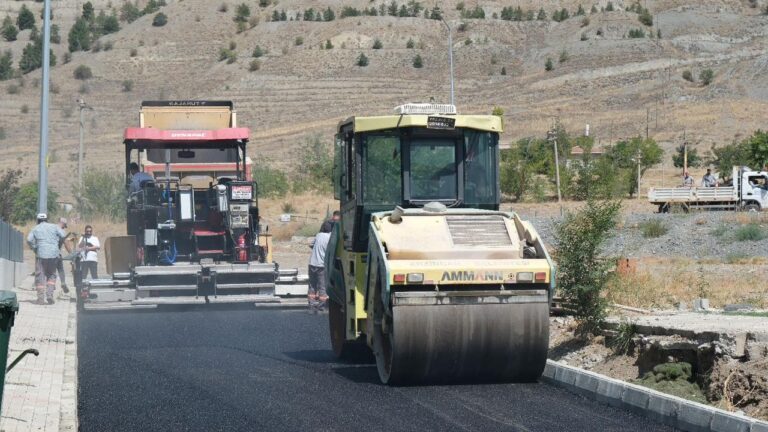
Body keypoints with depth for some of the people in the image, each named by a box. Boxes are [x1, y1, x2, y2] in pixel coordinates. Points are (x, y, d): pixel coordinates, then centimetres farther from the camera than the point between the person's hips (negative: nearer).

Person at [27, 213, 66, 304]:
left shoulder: (35, 229, 7)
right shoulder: (54, 227, 10)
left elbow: (29, 240, -7)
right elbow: (63, 235, -1)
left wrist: (34, 248, 7)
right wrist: (58, 243, 14)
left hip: (41, 254, -2)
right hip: (54, 254, 2)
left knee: (40, 276, 5)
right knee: (51, 275, 15)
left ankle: (41, 298, 1)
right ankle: (49, 295, 2)